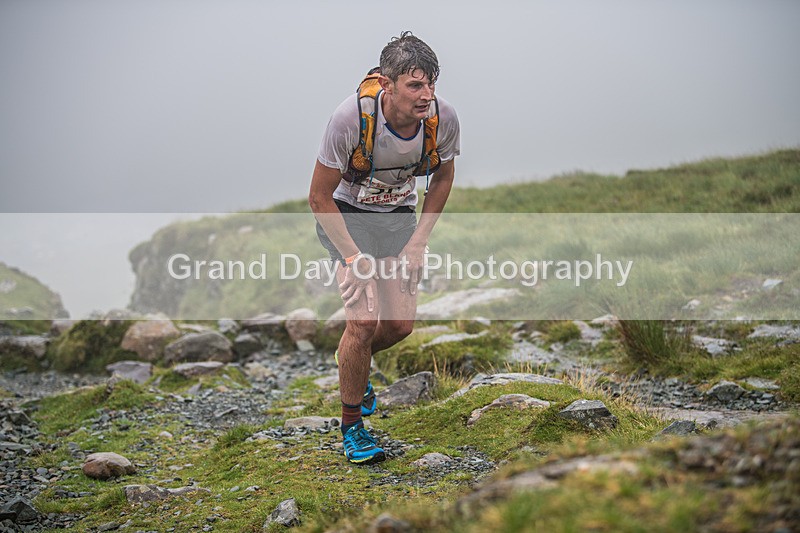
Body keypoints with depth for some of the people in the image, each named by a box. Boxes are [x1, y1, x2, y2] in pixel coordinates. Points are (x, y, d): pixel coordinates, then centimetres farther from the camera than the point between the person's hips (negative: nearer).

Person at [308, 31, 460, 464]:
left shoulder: (443, 117, -22)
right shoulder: (351, 117, -32)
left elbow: (442, 177, 1)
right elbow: (319, 197, -20)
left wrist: (419, 242, -5)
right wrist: (354, 257, -24)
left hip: (400, 216, 4)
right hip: (345, 215, -4)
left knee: (401, 324, 0)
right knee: (365, 319, -17)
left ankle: (349, 359, 36)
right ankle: (351, 425, 2)